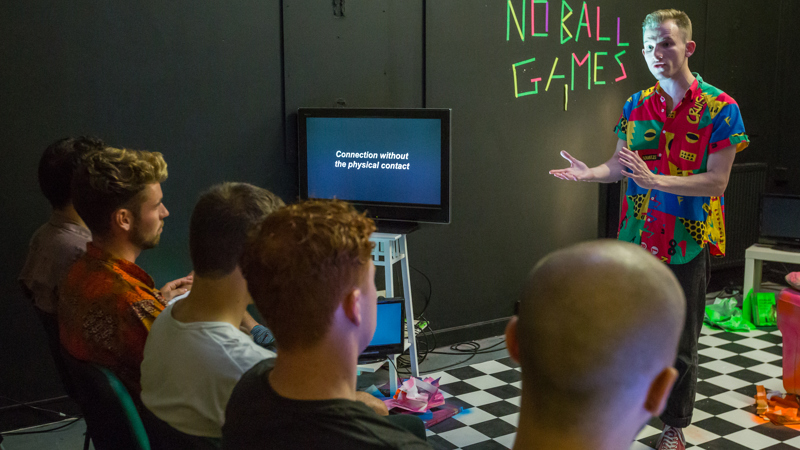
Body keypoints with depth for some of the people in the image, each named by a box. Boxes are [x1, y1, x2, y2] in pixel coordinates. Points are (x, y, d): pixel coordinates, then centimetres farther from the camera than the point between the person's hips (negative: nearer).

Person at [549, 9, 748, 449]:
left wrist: (655, 180, -26)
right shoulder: (635, 106, 4)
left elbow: (716, 182, -14)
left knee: (680, 344, 9)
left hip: (686, 244, -3)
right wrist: (590, 173, -13)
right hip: (636, 237, 4)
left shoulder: (719, 108, -9)